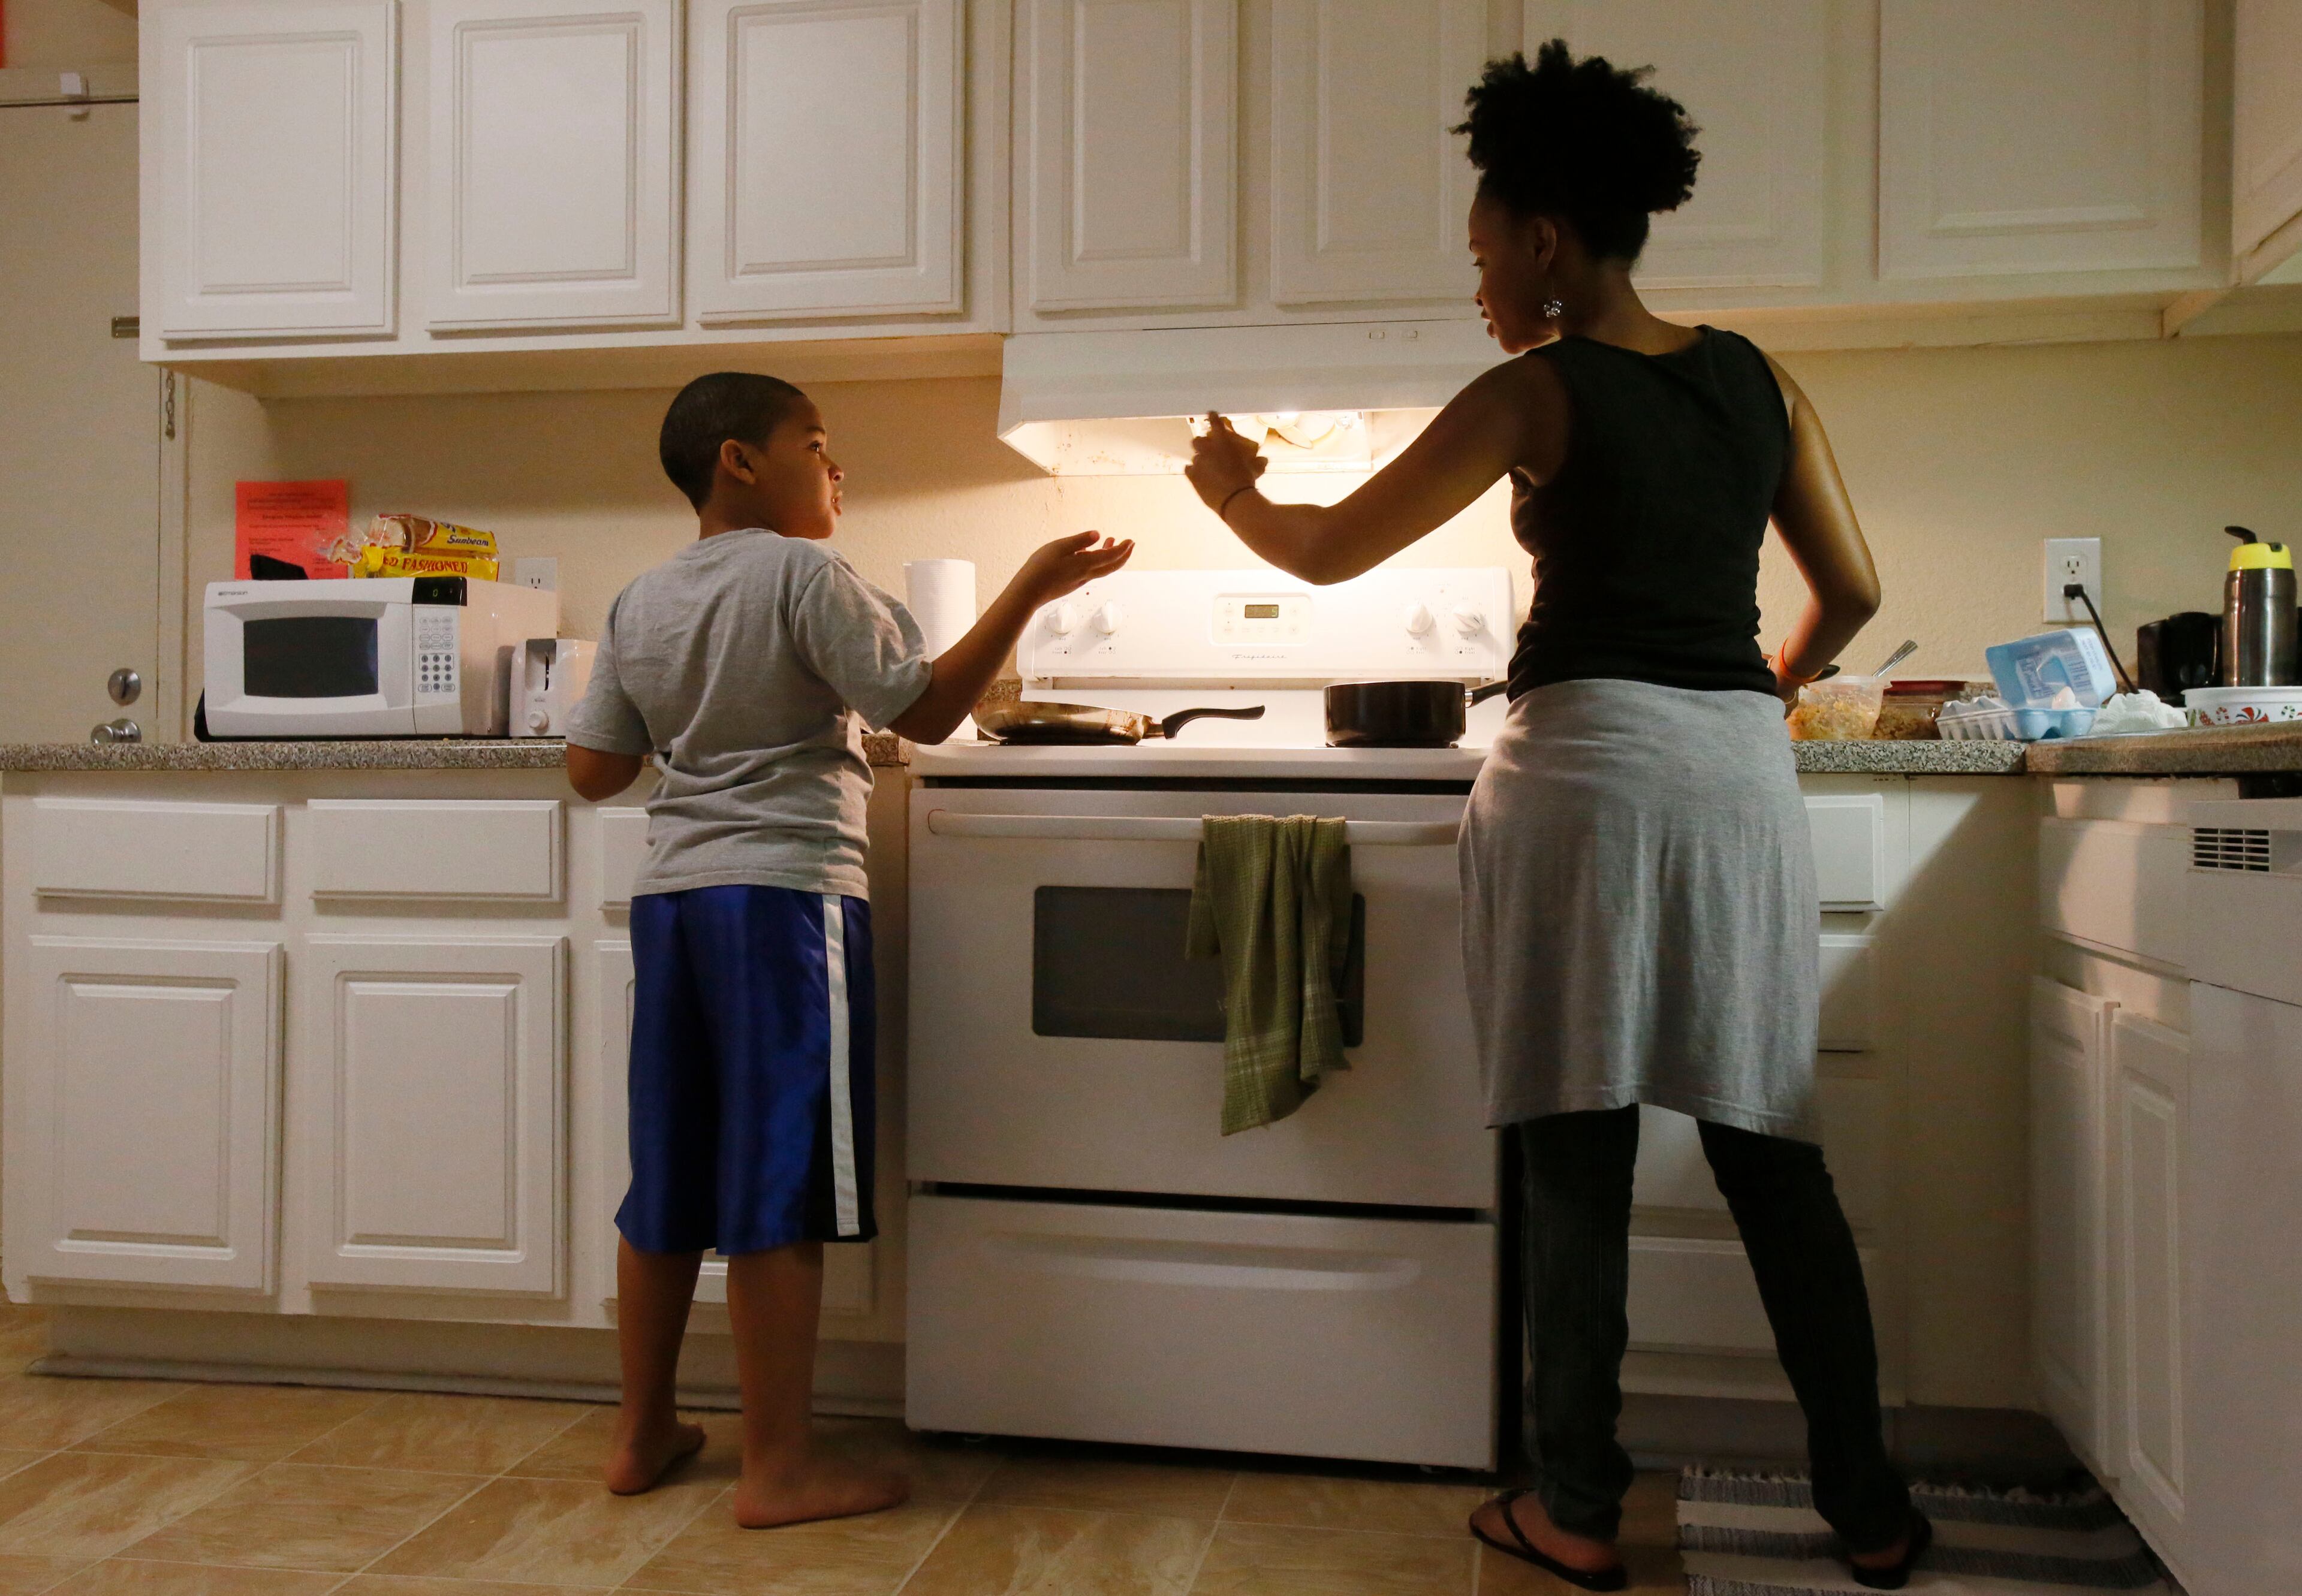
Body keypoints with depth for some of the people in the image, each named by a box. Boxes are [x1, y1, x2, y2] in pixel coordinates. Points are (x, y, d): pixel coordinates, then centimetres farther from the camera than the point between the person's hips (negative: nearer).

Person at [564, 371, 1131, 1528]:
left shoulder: (640, 603, 12)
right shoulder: (805, 576, -8)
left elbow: (592, 769, 12)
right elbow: (926, 711, -13)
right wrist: (1029, 592, -9)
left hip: (669, 896, 8)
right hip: (785, 891, -7)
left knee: (667, 1182, 14)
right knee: (780, 1188, -2)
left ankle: (642, 1433, 26)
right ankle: (778, 1467, 6)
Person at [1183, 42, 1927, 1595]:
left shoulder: (1537, 393, -3)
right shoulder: (1762, 381, 12)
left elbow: (1330, 549, -1)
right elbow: (1853, 592, 15)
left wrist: (1234, 490, 19)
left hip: (1588, 760, -5)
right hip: (1740, 767, 5)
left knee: (1581, 1150, 3)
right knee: (1771, 1146, 12)